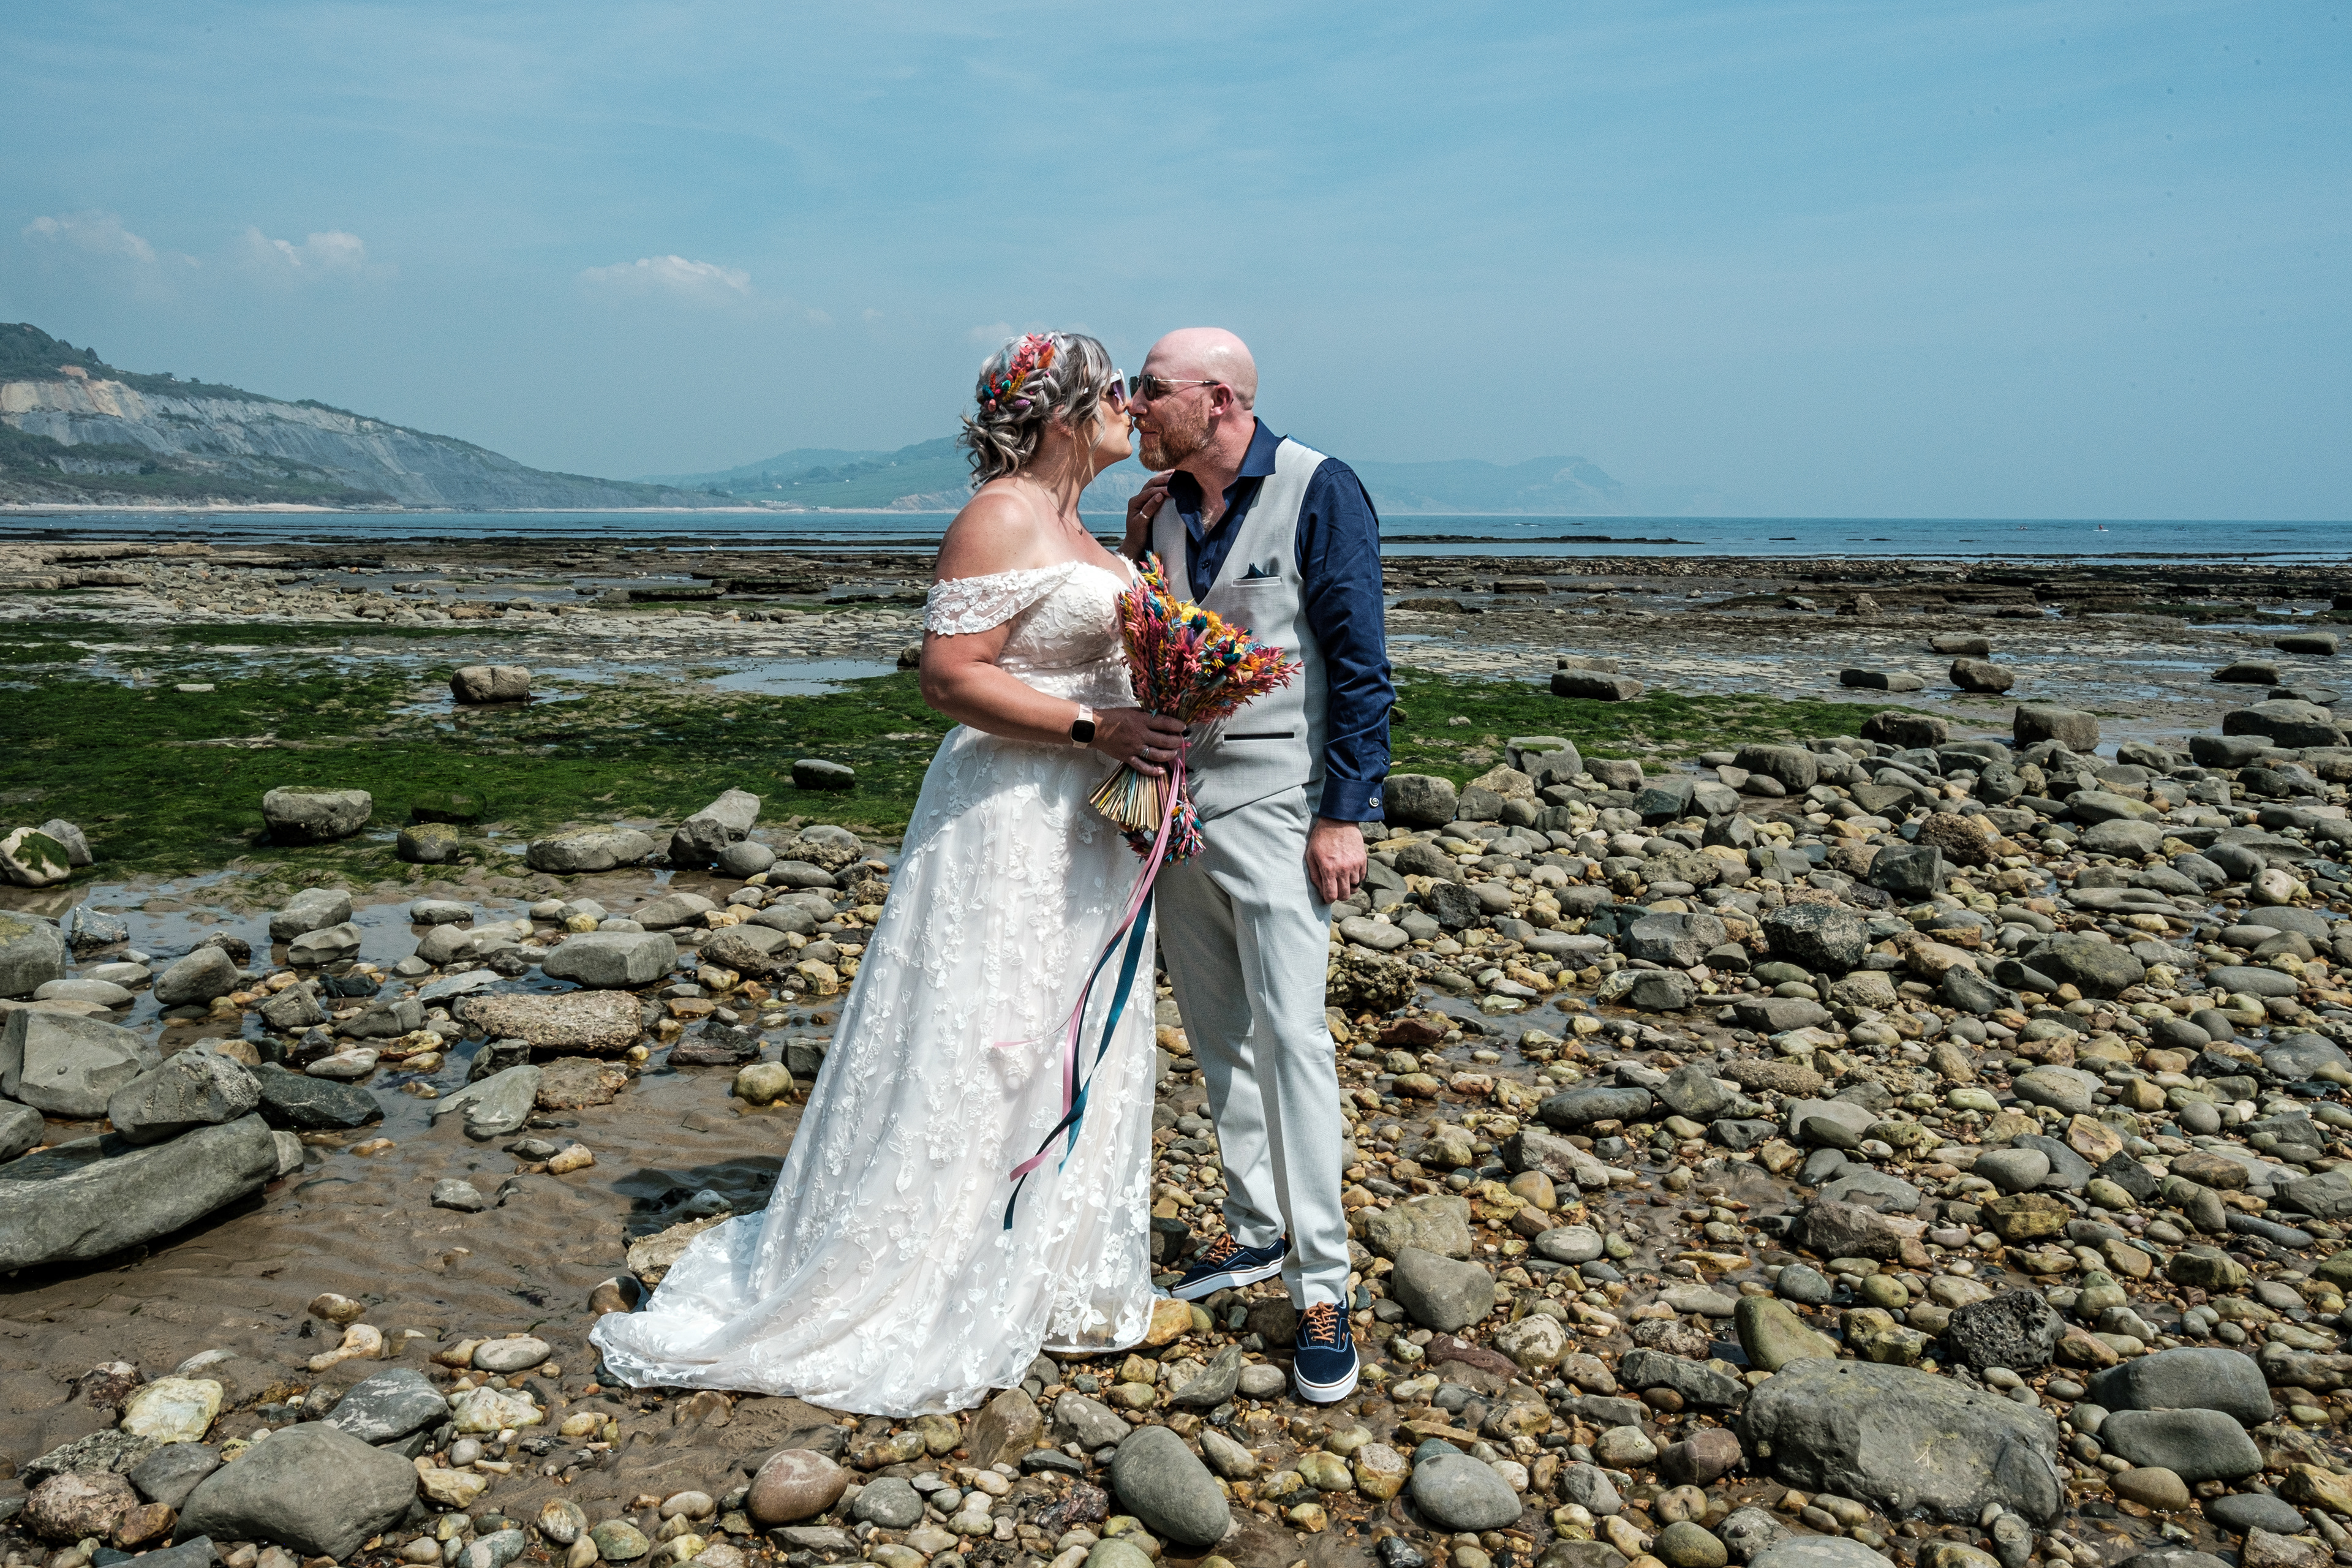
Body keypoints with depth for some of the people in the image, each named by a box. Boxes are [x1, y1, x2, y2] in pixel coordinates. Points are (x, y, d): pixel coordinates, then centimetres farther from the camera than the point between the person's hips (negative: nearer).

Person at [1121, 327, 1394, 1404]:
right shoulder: (1159, 507, 10)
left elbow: (1360, 662, -11)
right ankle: (1256, 1232, 28)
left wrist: (1346, 814, -14)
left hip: (1273, 802, -7)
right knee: (1215, 1032, 13)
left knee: (1289, 1035, -8)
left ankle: (1322, 1286, 2)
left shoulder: (1318, 490, -8)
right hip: (1174, 796, 7)